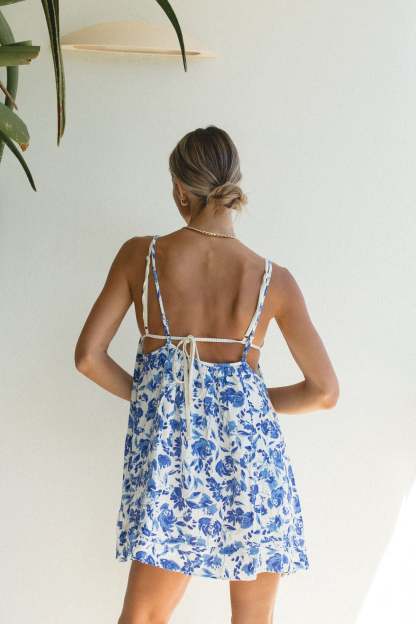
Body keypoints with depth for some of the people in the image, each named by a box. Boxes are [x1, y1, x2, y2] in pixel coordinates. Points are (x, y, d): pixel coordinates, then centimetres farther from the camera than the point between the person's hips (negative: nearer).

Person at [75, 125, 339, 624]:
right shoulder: (274, 280, -4)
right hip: (250, 448, 0)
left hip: (166, 447, 1)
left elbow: (88, 356, -3)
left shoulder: (140, 255, -4)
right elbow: (325, 390, 0)